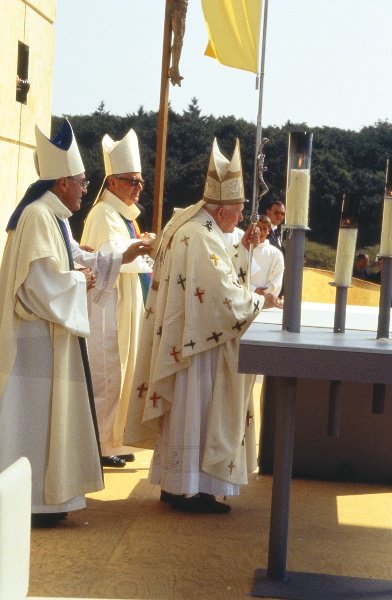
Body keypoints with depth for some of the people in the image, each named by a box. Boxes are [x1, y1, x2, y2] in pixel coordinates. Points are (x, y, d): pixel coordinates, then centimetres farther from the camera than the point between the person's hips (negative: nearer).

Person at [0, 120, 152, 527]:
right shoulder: (37, 217, -18)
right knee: (34, 414, -4)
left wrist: (121, 258, 18)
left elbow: (76, 260, 24)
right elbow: (42, 280, -24)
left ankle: (44, 492, 23)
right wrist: (80, 280, -9)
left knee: (48, 412, 14)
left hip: (51, 333, 10)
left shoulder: (54, 217, 13)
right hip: (38, 336, -10)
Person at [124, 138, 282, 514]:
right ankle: (187, 489, 7)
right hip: (197, 343, -10)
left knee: (185, 412, 16)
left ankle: (176, 483, 24)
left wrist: (243, 249, 11)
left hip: (185, 340, 10)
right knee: (193, 411, -1)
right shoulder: (201, 237, -21)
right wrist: (261, 302, -9)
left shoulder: (193, 226, 11)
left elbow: (216, 277, 20)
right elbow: (223, 295, -23)